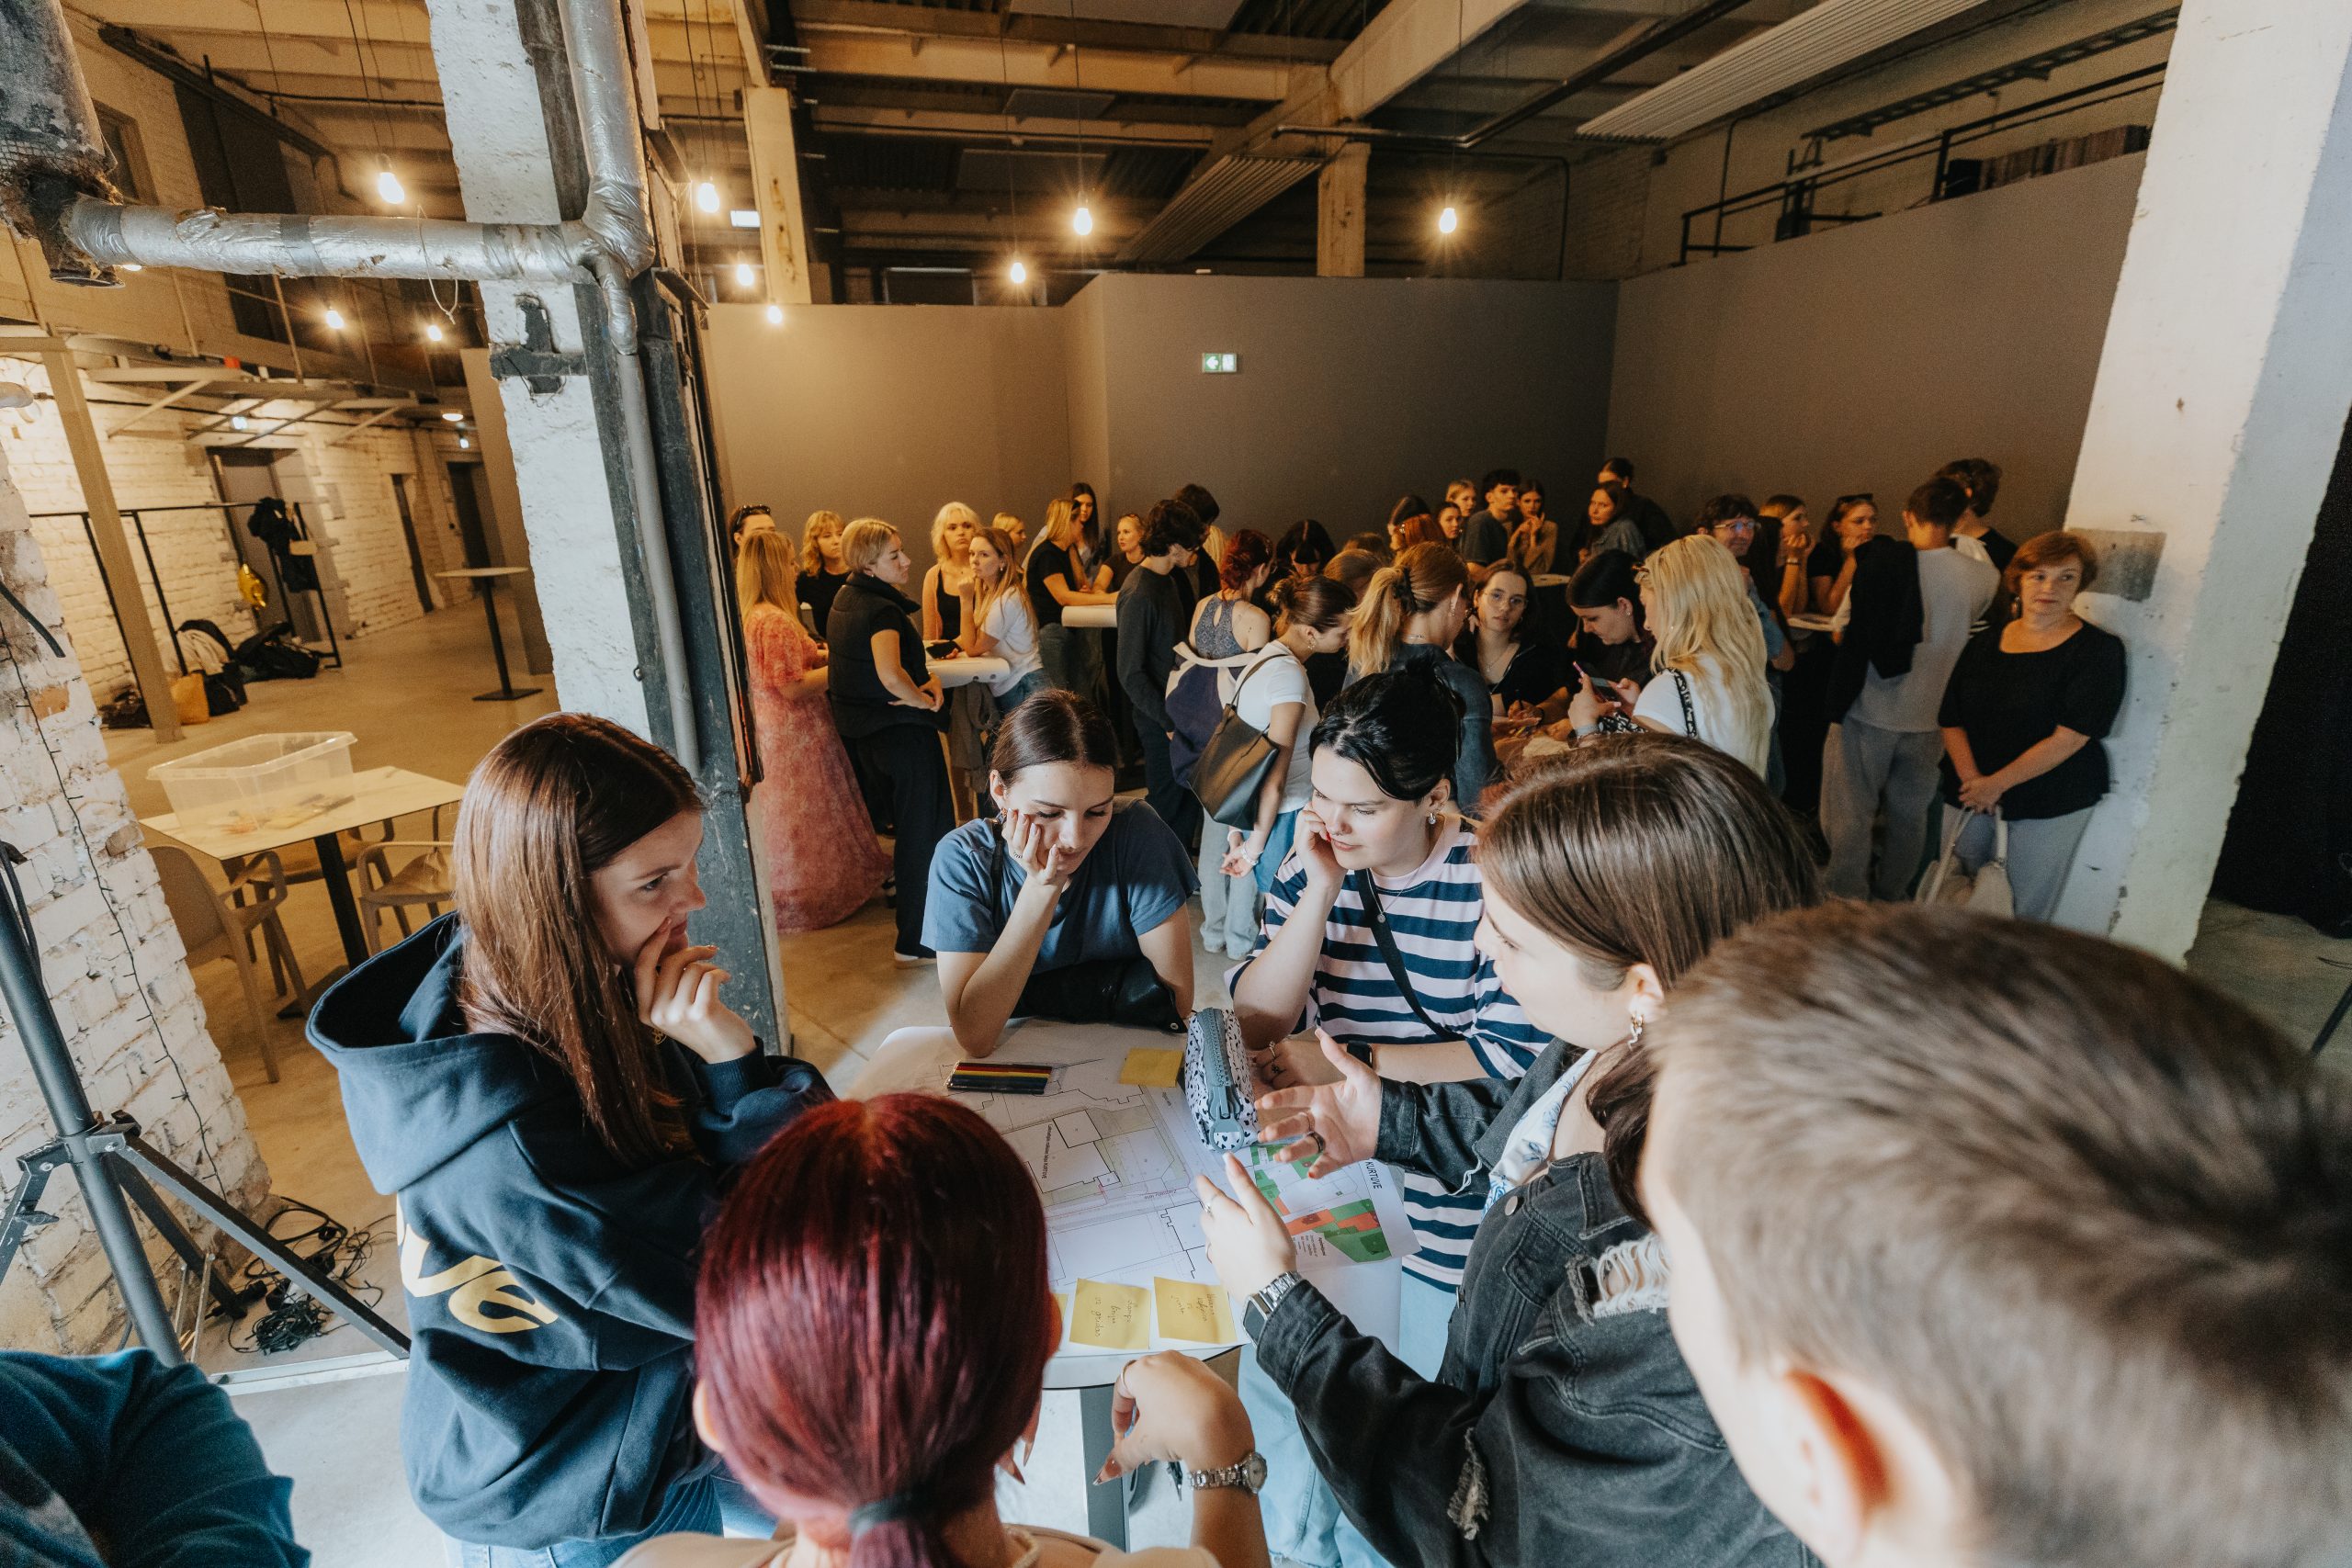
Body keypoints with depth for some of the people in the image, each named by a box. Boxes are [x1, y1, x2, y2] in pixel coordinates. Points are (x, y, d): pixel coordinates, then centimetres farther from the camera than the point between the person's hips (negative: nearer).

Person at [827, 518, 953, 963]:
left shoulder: (844, 598, 7)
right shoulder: (883, 609, -22)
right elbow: (891, 674, -39)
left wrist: (928, 676, 1)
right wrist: (924, 699, -19)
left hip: (860, 732, 9)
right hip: (903, 731, -9)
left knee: (903, 824, 25)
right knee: (925, 834, 0)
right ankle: (917, 941, 7)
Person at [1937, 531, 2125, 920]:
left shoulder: (2098, 650, -6)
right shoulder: (1985, 643, 6)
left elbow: (2069, 738, -14)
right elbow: (1951, 720, 1)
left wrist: (1997, 784, -14)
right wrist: (1973, 781, -12)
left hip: (2051, 806, -3)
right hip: (1969, 796, 4)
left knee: (2026, 910, 4)